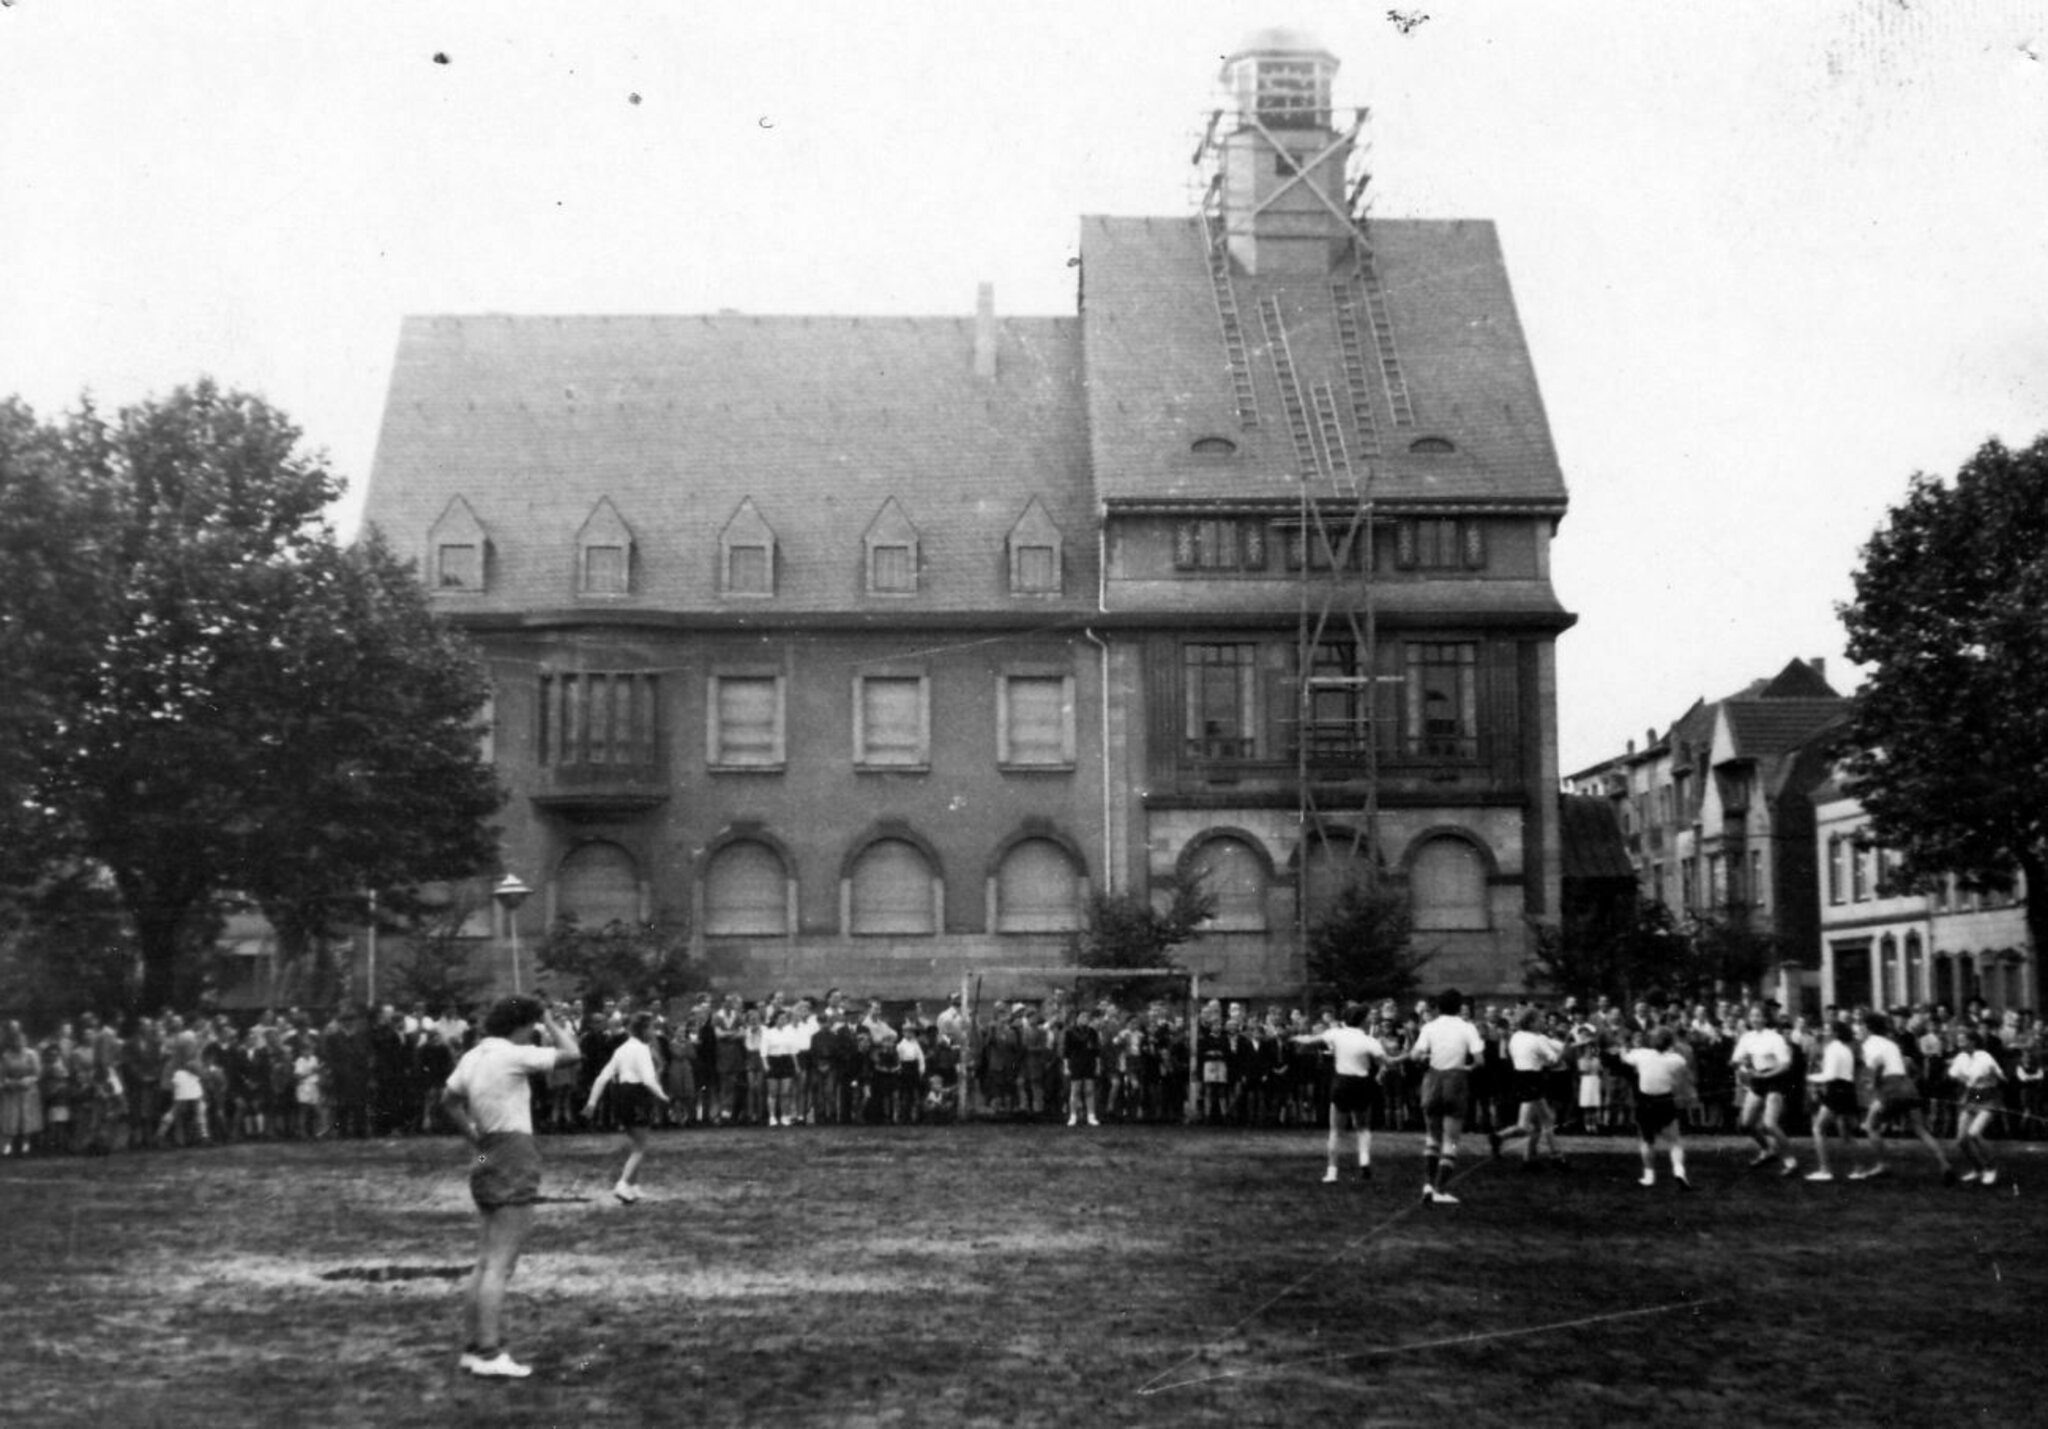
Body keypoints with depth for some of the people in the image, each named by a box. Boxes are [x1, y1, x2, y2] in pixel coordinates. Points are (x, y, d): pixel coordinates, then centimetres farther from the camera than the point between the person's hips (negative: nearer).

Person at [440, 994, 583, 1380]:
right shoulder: (513, 1056, -14)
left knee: (487, 1262, 15)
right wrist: (549, 1020, 0)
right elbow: (573, 1054, -12)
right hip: (514, 1160, -9)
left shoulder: (473, 1057, 12)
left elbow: (449, 1099, 24)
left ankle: (476, 1347, 19)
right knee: (500, 1265, -9)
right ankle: (489, 1354, -9)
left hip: (490, 1157, 9)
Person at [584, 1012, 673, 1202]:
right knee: (640, 1148, -2)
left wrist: (592, 1102, 8)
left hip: (623, 1095, 8)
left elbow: (603, 1077, 9)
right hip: (638, 1096, -8)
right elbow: (648, 1079, -24)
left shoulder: (621, 1049, 12)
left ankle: (633, 1185, 23)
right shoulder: (641, 1049, -12)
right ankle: (623, 1184, -15)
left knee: (636, 1145, 22)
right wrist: (662, 1096, -14)